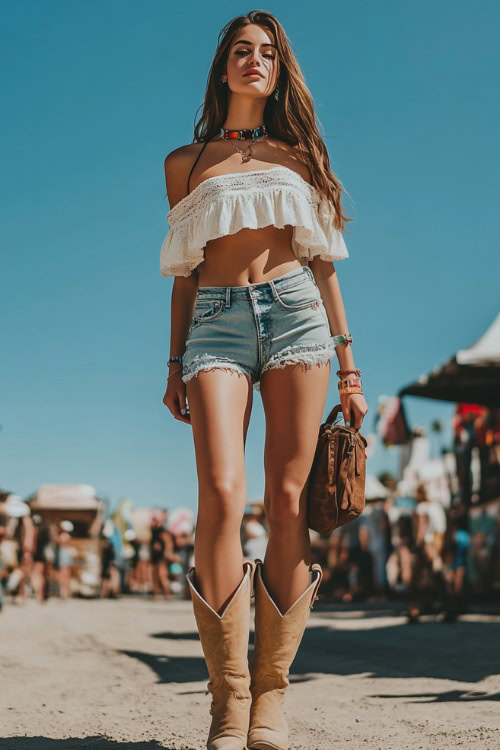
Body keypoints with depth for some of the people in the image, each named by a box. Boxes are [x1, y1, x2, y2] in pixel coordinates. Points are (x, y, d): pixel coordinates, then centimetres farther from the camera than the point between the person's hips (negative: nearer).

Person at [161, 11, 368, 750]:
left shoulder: (297, 154, 18)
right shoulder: (185, 162, 19)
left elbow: (323, 261, 15)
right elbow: (185, 272, 17)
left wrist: (348, 365, 8)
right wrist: (175, 364, 9)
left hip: (294, 310, 1)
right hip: (217, 320, 0)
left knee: (288, 502, -8)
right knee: (222, 495, -20)